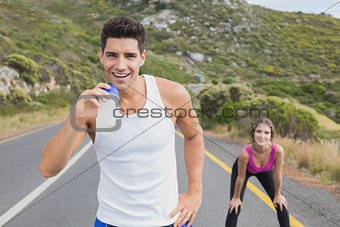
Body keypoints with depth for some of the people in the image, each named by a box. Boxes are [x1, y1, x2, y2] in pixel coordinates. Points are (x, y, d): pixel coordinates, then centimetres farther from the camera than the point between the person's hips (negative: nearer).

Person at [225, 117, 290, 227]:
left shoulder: (278, 150, -38)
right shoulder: (246, 153, -42)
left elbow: (277, 176, -20)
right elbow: (240, 178, -24)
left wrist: (278, 195, -6)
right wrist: (236, 198, -10)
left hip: (265, 170, 3)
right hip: (244, 169, -2)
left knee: (281, 205, 6)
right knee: (234, 209, -7)